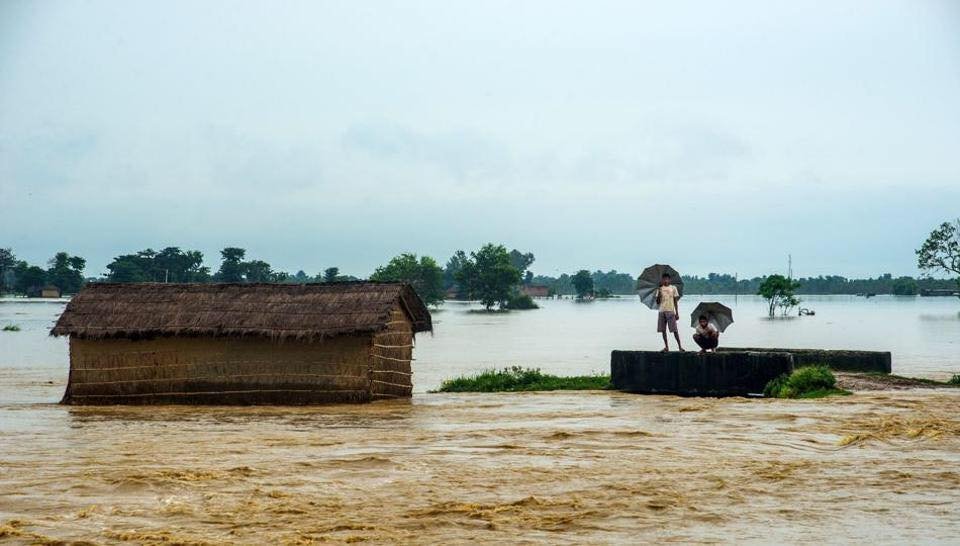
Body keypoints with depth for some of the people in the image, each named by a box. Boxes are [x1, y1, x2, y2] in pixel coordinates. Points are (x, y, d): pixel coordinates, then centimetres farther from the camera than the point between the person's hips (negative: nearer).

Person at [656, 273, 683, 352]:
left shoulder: (673, 288, 5)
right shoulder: (660, 289, 11)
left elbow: (676, 301, 5)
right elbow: (657, 302, 7)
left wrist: (677, 313, -1)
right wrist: (659, 293, -8)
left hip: (670, 311, -3)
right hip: (662, 311, 3)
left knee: (674, 330, -7)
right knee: (663, 330, 1)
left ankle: (680, 346, -4)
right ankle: (666, 347, 8)